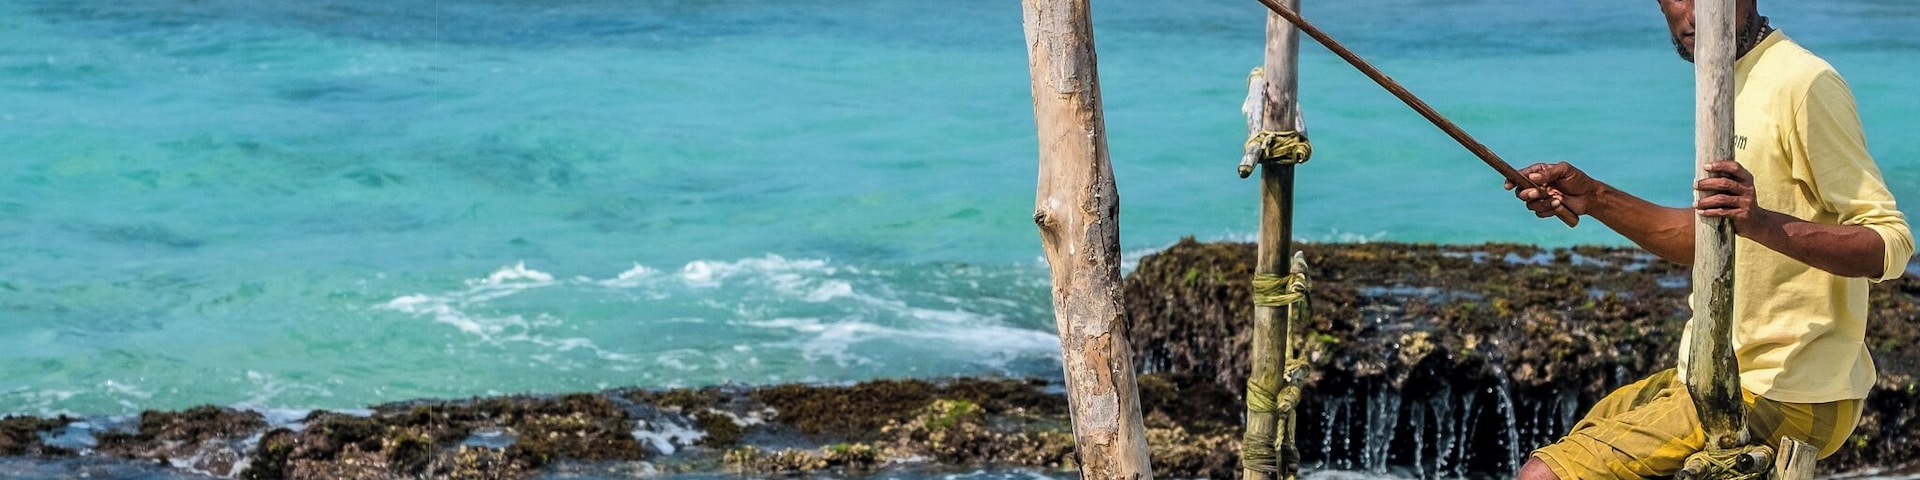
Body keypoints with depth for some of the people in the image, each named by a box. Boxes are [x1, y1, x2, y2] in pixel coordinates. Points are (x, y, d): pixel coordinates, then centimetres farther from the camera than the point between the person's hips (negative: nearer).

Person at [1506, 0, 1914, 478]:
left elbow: (1892, 245, -22)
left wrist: (1763, 223, -36)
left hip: (1782, 399, -10)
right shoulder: (1730, 84, 12)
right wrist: (1595, 199, 11)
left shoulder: (1804, 84, -17)